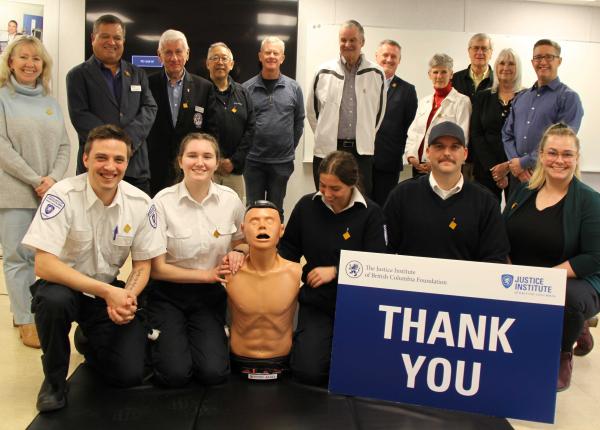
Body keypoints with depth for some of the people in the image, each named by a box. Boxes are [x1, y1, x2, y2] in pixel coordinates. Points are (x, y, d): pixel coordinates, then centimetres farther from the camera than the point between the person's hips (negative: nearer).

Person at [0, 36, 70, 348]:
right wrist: (34, 180, -13)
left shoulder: (51, 102, 14)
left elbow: (64, 146, 9)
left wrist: (53, 178, -8)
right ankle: (25, 320, 11)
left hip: (49, 192, 4)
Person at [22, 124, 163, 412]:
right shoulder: (62, 196, -21)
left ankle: (91, 343, 24)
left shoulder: (140, 204, -11)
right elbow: (44, 266, -26)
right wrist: (107, 291, -32)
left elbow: (142, 265, -2)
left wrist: (126, 298, -23)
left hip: (111, 291, 3)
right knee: (54, 300, -38)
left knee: (130, 374, -12)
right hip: (64, 286, -2)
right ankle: (54, 378, -7)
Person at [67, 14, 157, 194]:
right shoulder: (78, 75, 7)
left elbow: (150, 108, 7)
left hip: (137, 165, 3)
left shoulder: (138, 74, 18)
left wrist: (128, 140, -10)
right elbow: (80, 116, -3)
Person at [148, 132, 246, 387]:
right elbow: (157, 268, -10)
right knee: (175, 374, -15)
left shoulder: (230, 200, -6)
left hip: (210, 294, 2)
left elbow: (241, 243, 13)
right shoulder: (163, 202, -14)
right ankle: (164, 339, 17)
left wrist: (236, 254, -10)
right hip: (168, 293, -2)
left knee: (214, 373, -13)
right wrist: (208, 274, -12)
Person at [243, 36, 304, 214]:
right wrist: (245, 148, 3)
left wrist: (290, 148, 8)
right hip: (253, 161, 0)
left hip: (282, 161, 1)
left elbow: (299, 121, 9)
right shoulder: (247, 88, -1)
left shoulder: (293, 88, 2)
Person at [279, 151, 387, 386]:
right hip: (316, 302, 1)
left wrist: (335, 271, -20)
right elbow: (288, 250, 9)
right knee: (308, 371, -14)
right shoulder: (307, 206, -1)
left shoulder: (371, 213, -7)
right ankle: (303, 340, 19)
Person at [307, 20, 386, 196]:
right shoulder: (324, 72, 2)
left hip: (362, 151, 0)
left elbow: (379, 110, 13)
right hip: (327, 149, 0)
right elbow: (311, 109, 12)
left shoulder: (376, 74, 3)